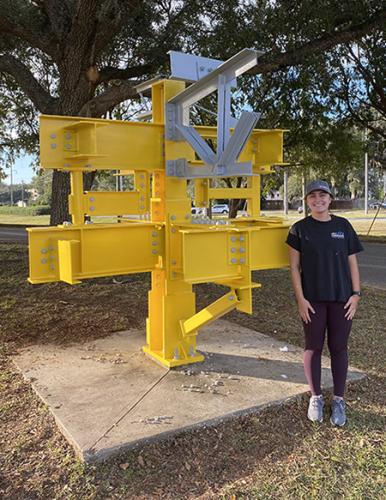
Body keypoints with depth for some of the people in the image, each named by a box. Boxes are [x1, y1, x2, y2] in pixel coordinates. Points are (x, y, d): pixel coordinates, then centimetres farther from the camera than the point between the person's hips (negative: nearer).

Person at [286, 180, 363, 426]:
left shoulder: (343, 226, 2)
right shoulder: (300, 228, -2)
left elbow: (352, 262, 5)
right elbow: (294, 266, -3)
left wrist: (356, 294, -1)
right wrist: (300, 299, -8)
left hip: (341, 299, 1)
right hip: (313, 300, -1)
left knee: (339, 348, 8)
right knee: (313, 348, 9)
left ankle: (339, 400, 23)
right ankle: (316, 398, 25)